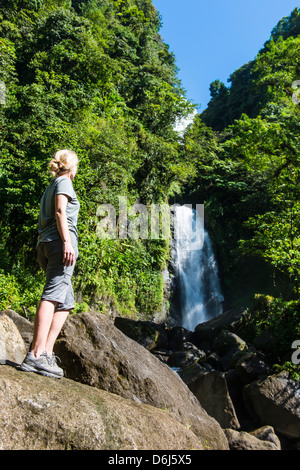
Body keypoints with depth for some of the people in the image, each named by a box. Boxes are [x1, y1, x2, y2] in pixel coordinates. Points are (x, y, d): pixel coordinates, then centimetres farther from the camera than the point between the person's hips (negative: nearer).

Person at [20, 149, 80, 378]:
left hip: (45, 244, 9)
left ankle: (46, 352, -1)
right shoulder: (64, 182, 6)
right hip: (60, 240, -9)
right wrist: (67, 242, -20)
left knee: (66, 302, 8)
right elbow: (60, 212, -10)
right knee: (53, 294, -18)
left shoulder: (50, 187, 30)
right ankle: (36, 355, -25)